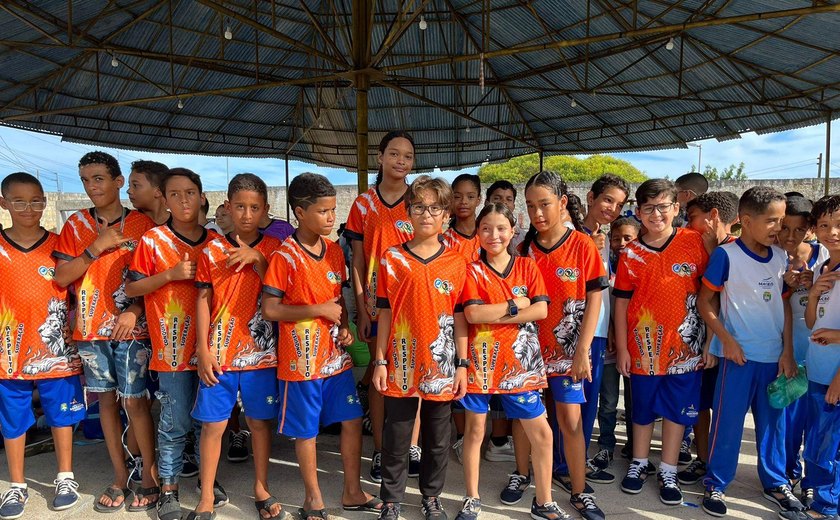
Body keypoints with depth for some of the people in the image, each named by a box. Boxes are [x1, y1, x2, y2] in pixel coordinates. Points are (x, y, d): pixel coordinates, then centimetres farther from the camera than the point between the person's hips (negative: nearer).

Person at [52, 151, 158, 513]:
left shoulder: (142, 224, -2)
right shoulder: (76, 224, 6)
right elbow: (61, 277, 0)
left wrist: (135, 312, -15)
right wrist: (97, 247, -11)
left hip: (131, 328, -3)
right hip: (90, 328, 3)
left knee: (134, 401, -2)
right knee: (106, 399, 11)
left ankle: (150, 477, 12)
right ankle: (119, 477, 23)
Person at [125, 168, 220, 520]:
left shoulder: (216, 242, 6)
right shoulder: (153, 240, -2)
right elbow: (131, 289, -3)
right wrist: (171, 274, -15)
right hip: (173, 346, -3)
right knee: (175, 423, 4)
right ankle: (169, 490, 19)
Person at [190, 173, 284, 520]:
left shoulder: (272, 249, 1)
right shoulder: (212, 251, 1)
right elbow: (203, 302, 2)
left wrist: (257, 259, -18)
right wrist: (202, 351, -3)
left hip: (261, 352, 0)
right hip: (219, 354, 0)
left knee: (260, 422, 11)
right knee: (213, 424, 7)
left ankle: (262, 490, 27)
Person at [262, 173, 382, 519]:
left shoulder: (334, 251, 5)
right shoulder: (285, 257, -14)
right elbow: (270, 310, -16)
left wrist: (345, 327, -1)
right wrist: (319, 310, -19)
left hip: (336, 355, 6)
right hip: (303, 359, -6)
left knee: (352, 420, 11)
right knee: (307, 431, 8)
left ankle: (352, 492, 29)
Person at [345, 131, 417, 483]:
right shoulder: (363, 204, 4)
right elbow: (357, 260, 4)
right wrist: (360, 308, -2)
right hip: (377, 302, 0)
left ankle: (412, 445, 22)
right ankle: (379, 452, 19)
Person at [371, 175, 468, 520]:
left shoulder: (456, 263, 1)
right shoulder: (392, 258, -1)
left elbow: (459, 316, 3)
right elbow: (385, 313, 1)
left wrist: (462, 364, 1)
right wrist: (380, 361, -1)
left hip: (441, 364, 1)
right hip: (401, 362, -1)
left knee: (437, 438, 14)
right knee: (396, 437, 9)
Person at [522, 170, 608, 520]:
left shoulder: (583, 245, -6)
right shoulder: (524, 249, 0)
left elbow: (593, 301, -6)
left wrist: (582, 352, -10)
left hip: (567, 350, -2)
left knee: (571, 421, 4)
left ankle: (579, 492, 20)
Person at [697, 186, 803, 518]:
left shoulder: (780, 257, 5)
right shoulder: (726, 255, -10)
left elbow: (784, 304, 10)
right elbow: (704, 302, -7)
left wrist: (788, 351, 5)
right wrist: (726, 339, -12)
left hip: (774, 355, 5)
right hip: (739, 354, -5)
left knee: (773, 421, 16)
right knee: (727, 422, 2)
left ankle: (775, 483, 33)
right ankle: (715, 484, 18)